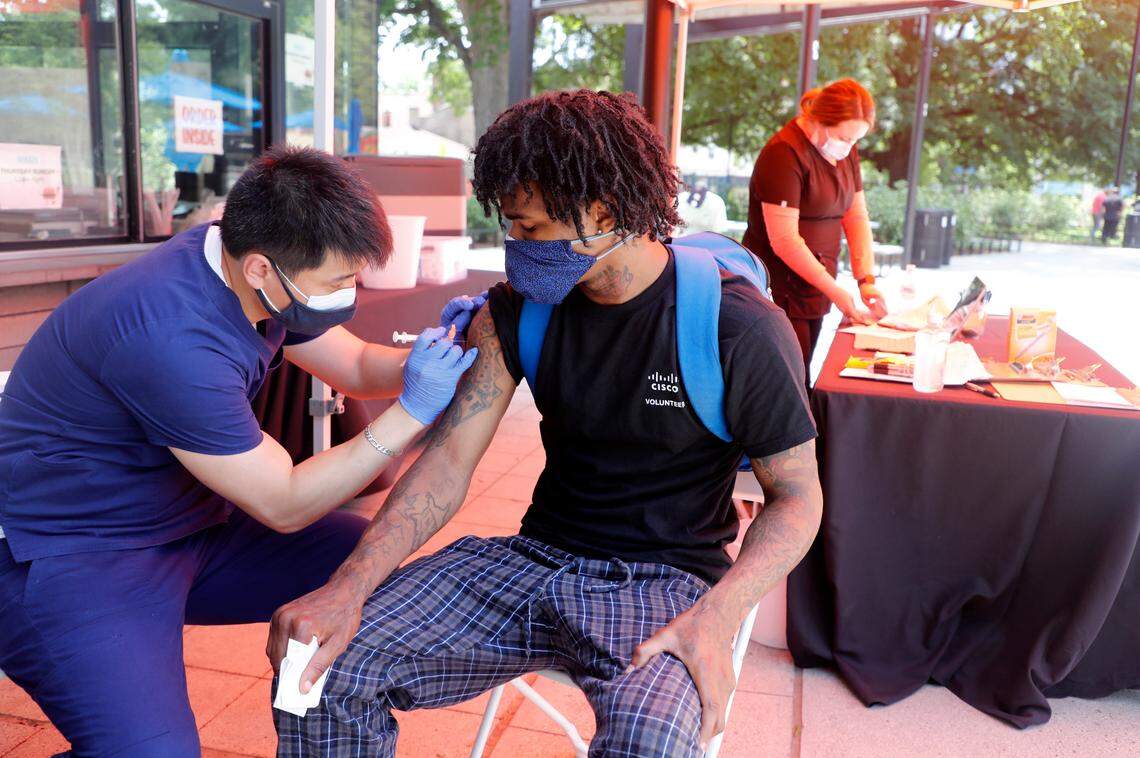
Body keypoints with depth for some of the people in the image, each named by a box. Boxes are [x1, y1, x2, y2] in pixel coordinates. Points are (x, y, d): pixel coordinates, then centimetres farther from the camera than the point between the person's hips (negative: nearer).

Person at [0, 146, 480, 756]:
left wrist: (434, 352, -12)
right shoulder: (171, 338, -32)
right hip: (74, 555, -8)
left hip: (195, 523, 8)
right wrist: (411, 412, -25)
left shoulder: (246, 256, -6)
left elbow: (356, 367, 8)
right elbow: (284, 506, -22)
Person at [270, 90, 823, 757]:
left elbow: (798, 494, -7)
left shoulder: (739, 327, -14)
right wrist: (349, 587, -19)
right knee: (325, 660, -12)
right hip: (538, 558, 4)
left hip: (667, 579, -3)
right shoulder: (518, 310, 0)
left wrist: (717, 615, -24)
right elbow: (450, 460, -5)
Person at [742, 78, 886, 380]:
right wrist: (835, 291, -18)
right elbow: (784, 240, -21)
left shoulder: (845, 151, 11)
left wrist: (866, 280, -1)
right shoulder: (785, 154, -16)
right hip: (780, 291, -8)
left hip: (813, 290, 8)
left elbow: (857, 216, 12)